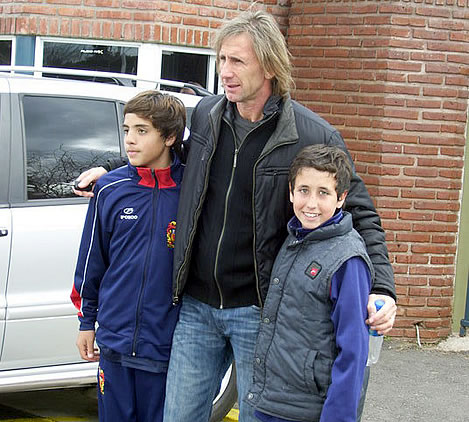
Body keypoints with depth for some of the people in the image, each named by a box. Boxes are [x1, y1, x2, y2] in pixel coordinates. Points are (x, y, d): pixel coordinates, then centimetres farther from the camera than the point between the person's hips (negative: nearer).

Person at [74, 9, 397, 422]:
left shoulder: (314, 137, -12)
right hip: (196, 306, 5)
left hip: (260, 311, -4)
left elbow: (360, 215, -6)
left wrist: (381, 289, -19)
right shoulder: (205, 114, 3)